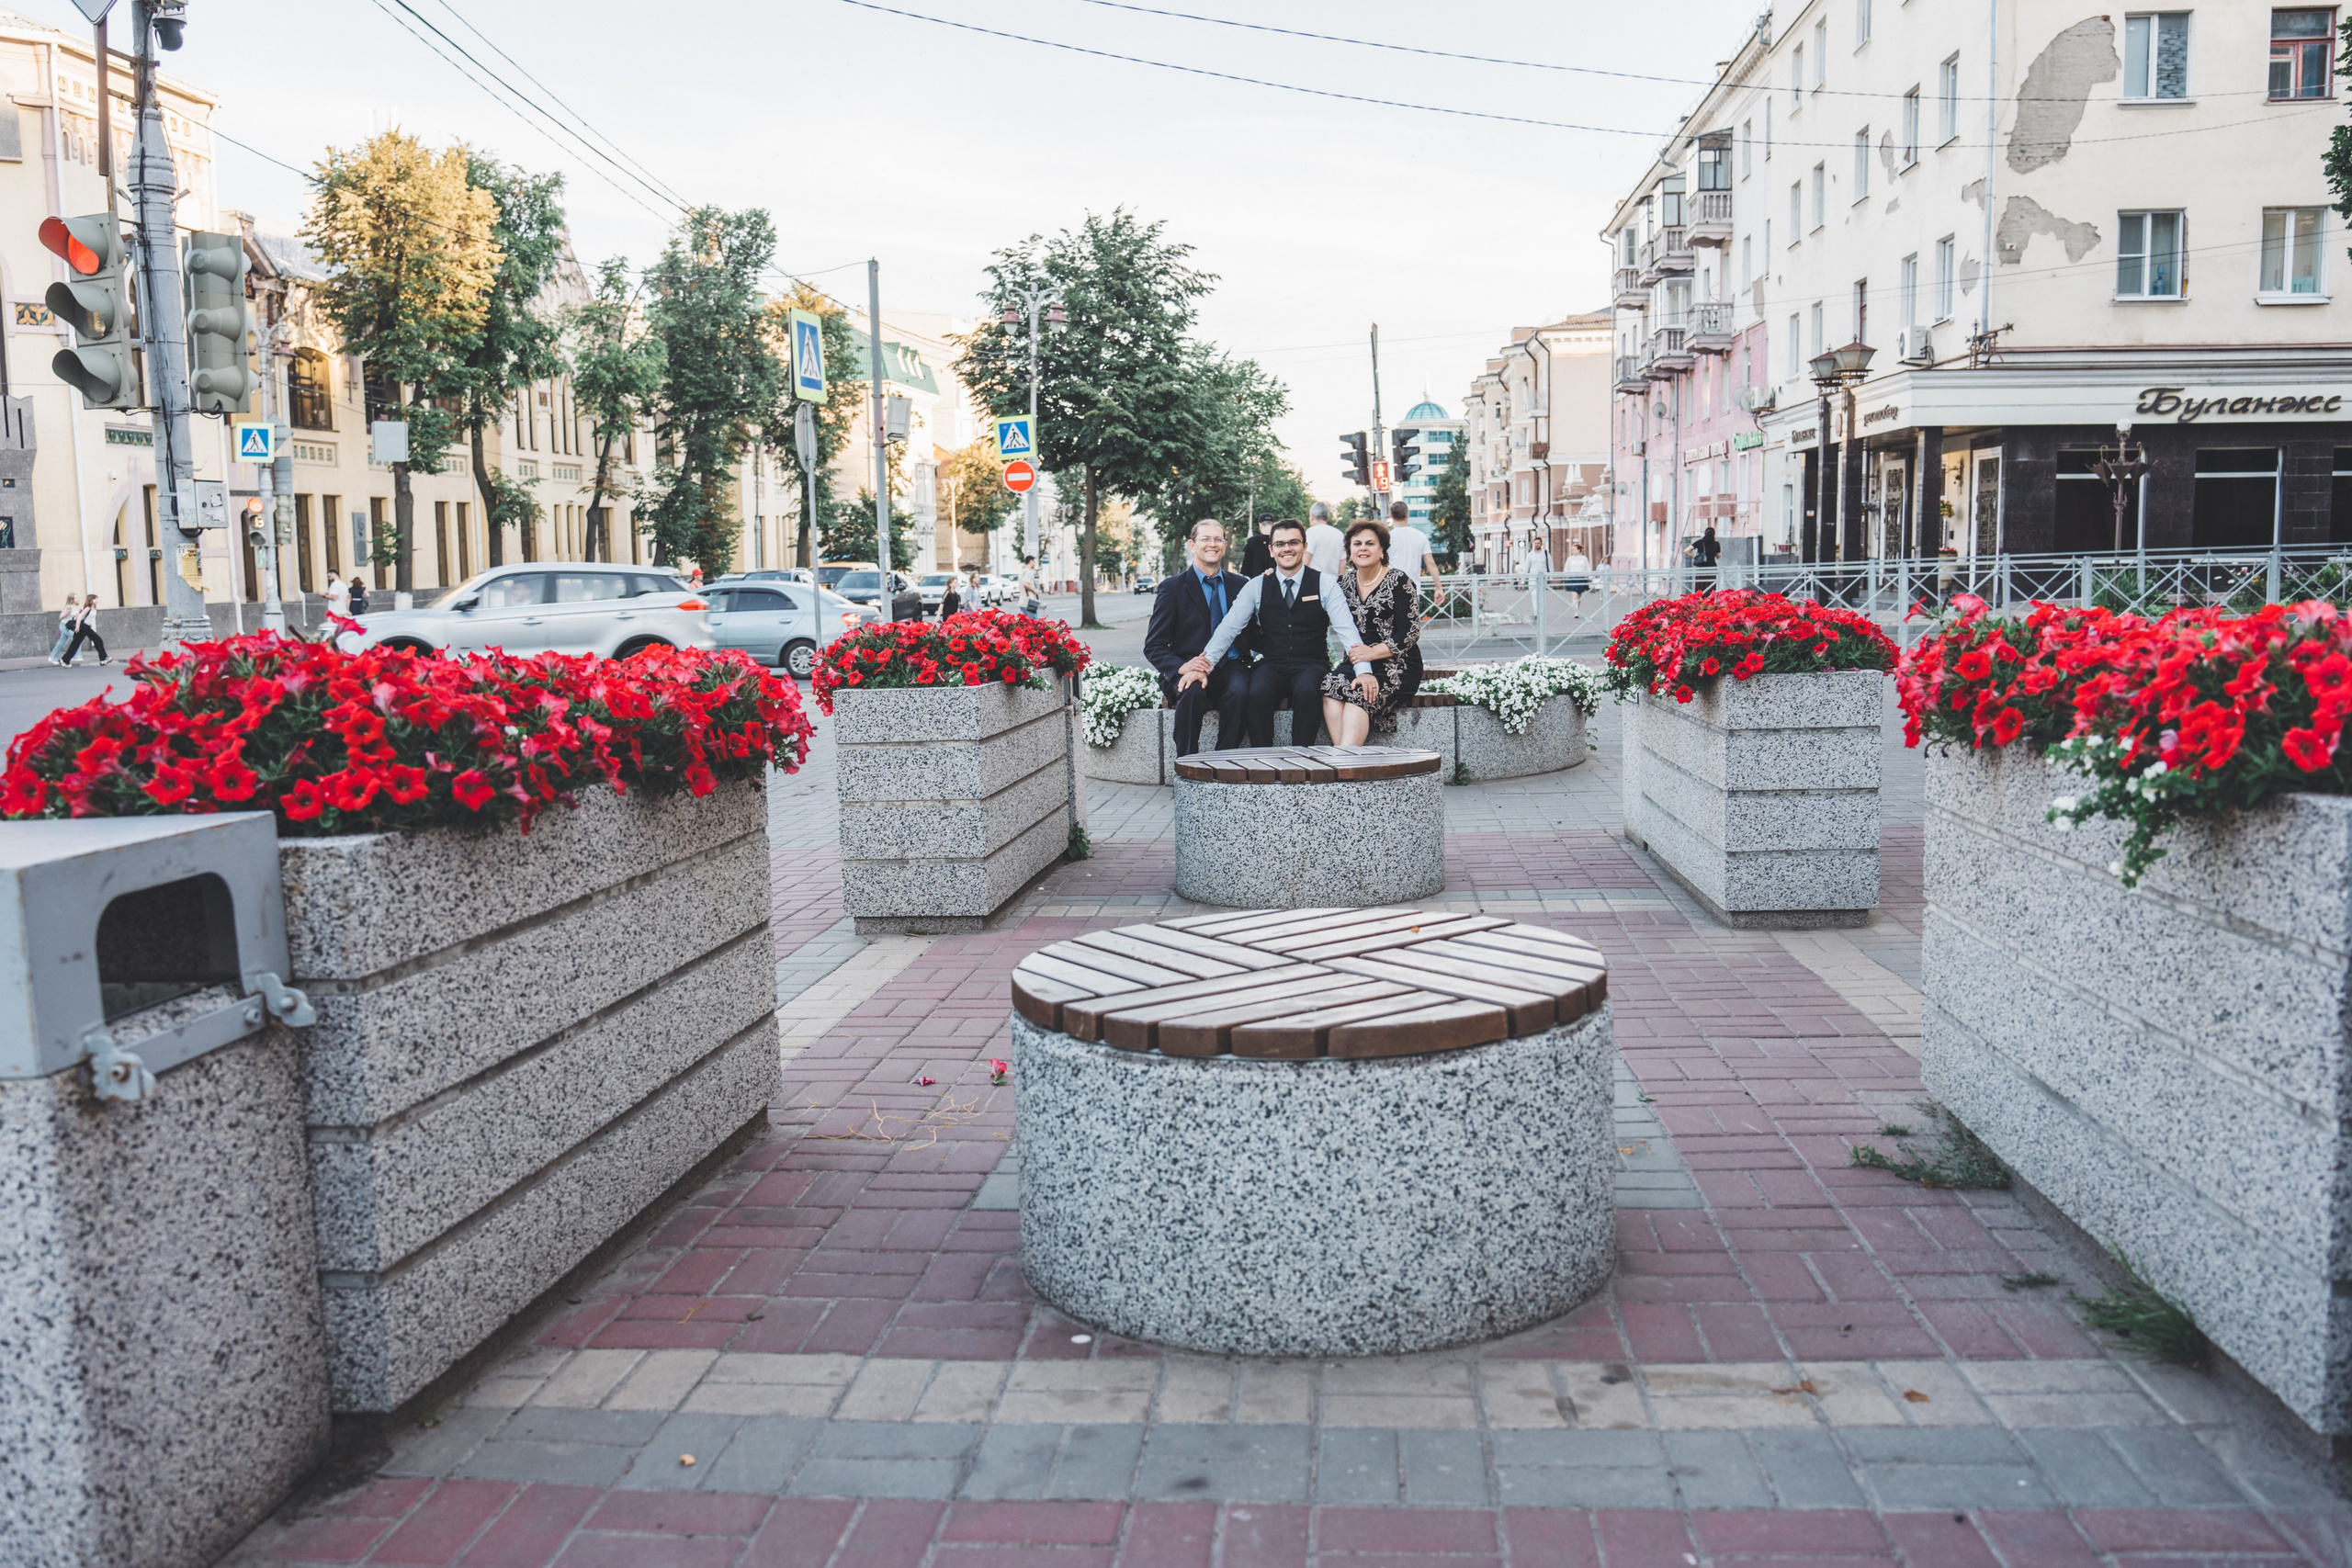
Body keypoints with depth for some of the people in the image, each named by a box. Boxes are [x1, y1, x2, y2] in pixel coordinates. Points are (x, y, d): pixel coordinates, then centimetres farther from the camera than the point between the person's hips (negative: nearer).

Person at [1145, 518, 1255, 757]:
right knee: (1192, 693, -36)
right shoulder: (1172, 588, 5)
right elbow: (1153, 647, 0)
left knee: (1240, 692, -33)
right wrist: (1183, 668, -21)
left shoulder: (1241, 585, 15)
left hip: (1231, 668, 2)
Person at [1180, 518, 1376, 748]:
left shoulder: (1325, 585, 3)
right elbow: (1228, 628, 2)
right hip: (1271, 666, 1)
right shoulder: (1257, 586, 7)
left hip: (1312, 666, -1)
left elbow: (1347, 630, -7)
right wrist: (1203, 667, -14)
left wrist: (1364, 670, -24)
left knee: (1306, 693, -35)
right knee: (1258, 694, -32)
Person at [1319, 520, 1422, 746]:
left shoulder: (1399, 582, -3)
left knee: (1357, 696, -32)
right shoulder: (1345, 581, 12)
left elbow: (1412, 632, -8)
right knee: (1331, 687, -28)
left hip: (1395, 666, -4)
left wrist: (1373, 652, -17)